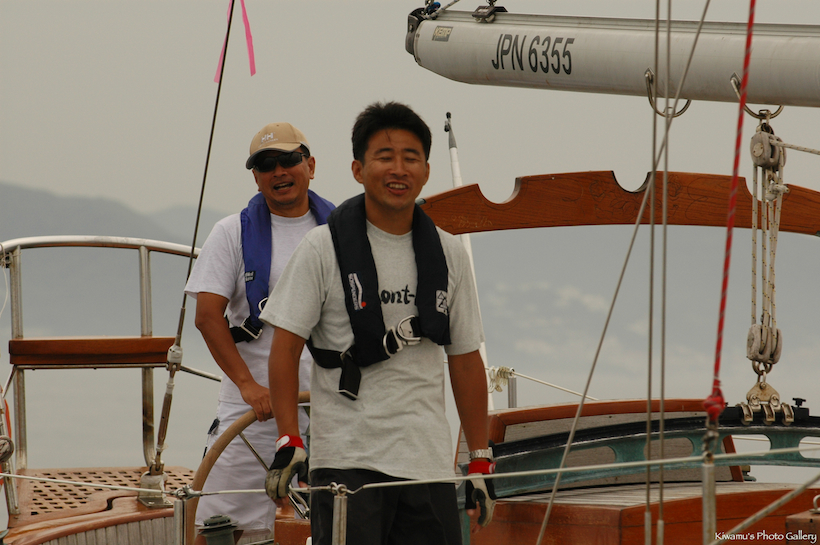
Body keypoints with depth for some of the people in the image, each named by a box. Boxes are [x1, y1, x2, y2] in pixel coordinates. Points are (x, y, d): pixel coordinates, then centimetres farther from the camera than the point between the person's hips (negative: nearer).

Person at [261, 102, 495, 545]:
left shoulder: (447, 255, 11)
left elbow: (465, 359, 16)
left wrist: (481, 460, 13)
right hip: (345, 461, -4)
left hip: (428, 462, 4)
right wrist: (289, 442, -11)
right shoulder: (324, 249, -1)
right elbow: (286, 346, -2)